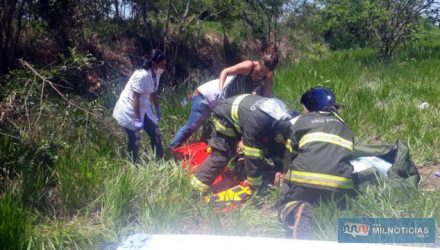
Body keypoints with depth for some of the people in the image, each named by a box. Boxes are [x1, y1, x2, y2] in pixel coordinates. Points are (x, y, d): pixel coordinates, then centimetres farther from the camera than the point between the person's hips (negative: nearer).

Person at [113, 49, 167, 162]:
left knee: (156, 135, 9)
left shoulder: (156, 75, -2)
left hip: (142, 109, 9)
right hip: (129, 110, -9)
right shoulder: (142, 76, -28)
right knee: (135, 140, -4)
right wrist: (137, 120, -26)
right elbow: (135, 98, -27)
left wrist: (158, 109, 15)